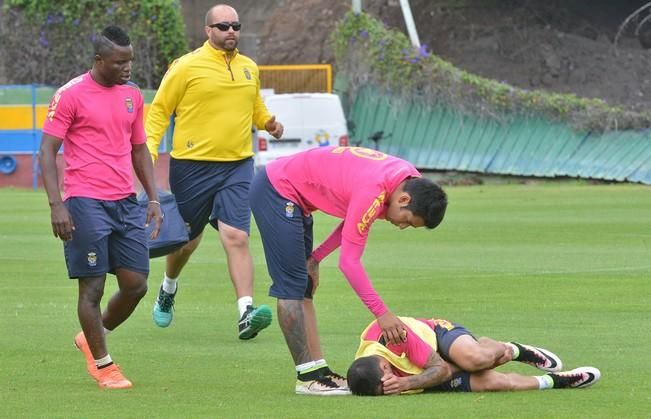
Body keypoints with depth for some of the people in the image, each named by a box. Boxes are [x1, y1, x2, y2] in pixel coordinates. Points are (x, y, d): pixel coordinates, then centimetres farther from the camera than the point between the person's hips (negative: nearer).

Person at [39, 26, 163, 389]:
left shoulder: (133, 95, 12)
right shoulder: (71, 95, -7)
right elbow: (48, 151, -6)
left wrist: (154, 199, 14)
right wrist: (57, 206, -13)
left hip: (127, 202, 6)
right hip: (86, 204, -6)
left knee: (136, 284, 4)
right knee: (92, 287, -1)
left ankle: (94, 336, 28)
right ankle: (102, 364, 12)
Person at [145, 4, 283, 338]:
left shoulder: (249, 68, 10)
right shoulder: (187, 67, -6)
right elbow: (159, 110, -2)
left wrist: (267, 121, 5)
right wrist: (150, 147, -14)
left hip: (237, 165, 2)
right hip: (192, 166, -2)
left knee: (236, 237, -14)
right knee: (186, 239, 13)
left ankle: (247, 313, -22)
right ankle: (168, 289, 44)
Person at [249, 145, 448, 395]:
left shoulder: (410, 179, -4)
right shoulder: (372, 193, -32)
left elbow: (354, 221, 10)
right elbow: (349, 262, -28)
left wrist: (315, 258, 4)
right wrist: (381, 313, -26)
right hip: (276, 189, -10)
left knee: (303, 289, 7)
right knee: (291, 287, -10)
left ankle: (318, 370, 6)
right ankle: (308, 377, -9)